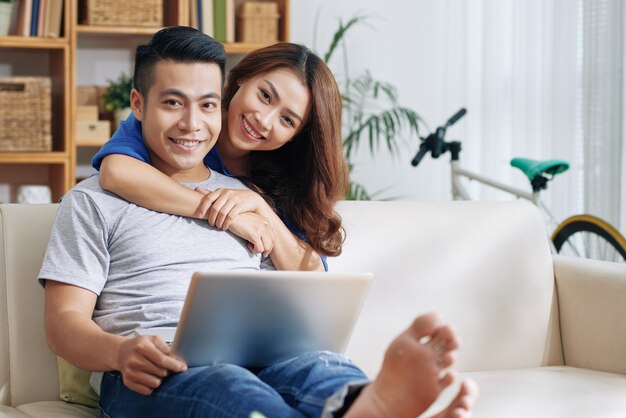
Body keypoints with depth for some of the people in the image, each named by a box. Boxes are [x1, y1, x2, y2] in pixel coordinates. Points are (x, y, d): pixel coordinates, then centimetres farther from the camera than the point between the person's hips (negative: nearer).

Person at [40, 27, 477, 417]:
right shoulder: (93, 202, 16)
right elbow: (64, 321, 6)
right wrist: (121, 352, -18)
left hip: (257, 360, 4)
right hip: (151, 374, -3)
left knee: (326, 370, -34)